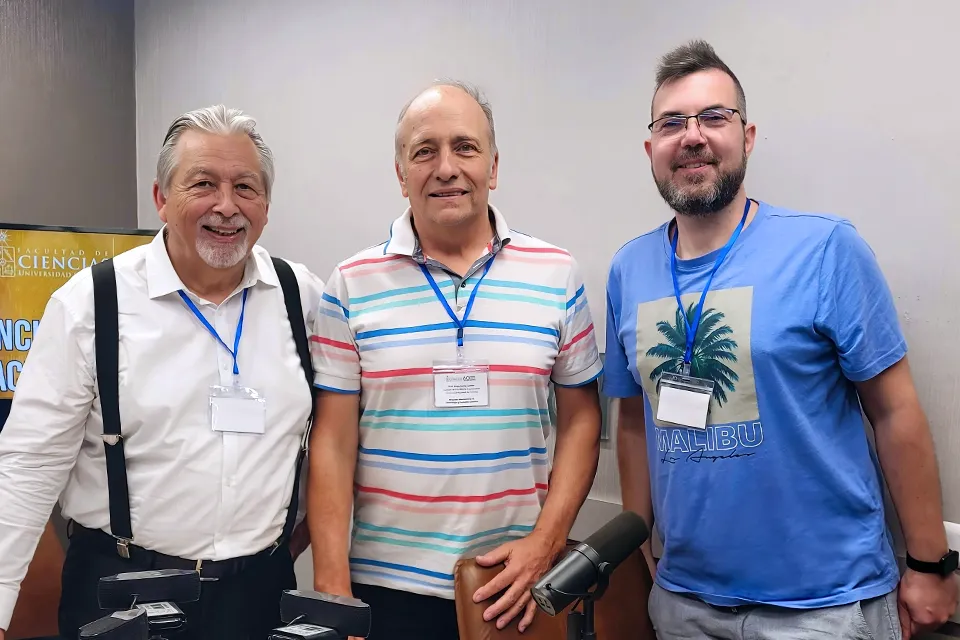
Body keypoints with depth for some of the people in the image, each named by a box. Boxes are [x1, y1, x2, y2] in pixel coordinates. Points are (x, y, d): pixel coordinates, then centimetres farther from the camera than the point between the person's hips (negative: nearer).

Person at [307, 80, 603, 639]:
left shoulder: (557, 276, -1)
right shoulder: (352, 285, -3)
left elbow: (580, 420, 3)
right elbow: (333, 442, -3)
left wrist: (546, 542, -7)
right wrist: (332, 587, -6)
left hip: (516, 583, 1)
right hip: (386, 583, 0)